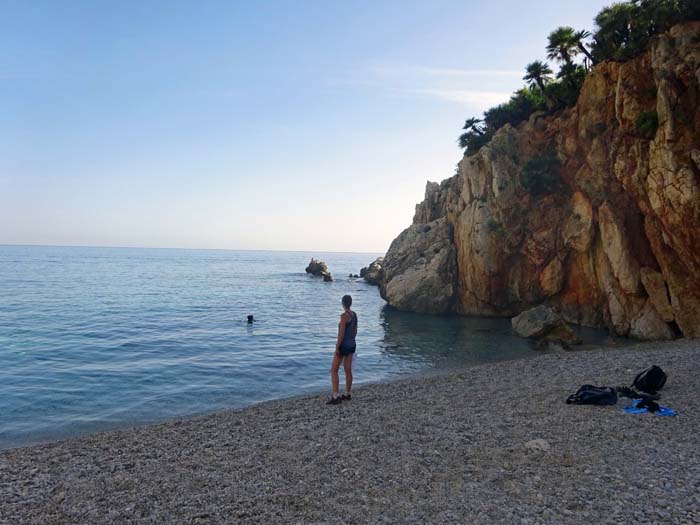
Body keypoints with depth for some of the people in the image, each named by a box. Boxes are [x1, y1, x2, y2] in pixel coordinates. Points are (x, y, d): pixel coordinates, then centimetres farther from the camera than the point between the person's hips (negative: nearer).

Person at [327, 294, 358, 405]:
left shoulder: (344, 315, -21)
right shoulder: (354, 314, 5)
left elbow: (341, 333, -22)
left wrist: (337, 348, -18)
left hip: (343, 345, -9)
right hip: (352, 345, 9)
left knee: (334, 371, -3)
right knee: (348, 370, 15)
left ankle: (335, 397, -8)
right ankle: (347, 394, 23)